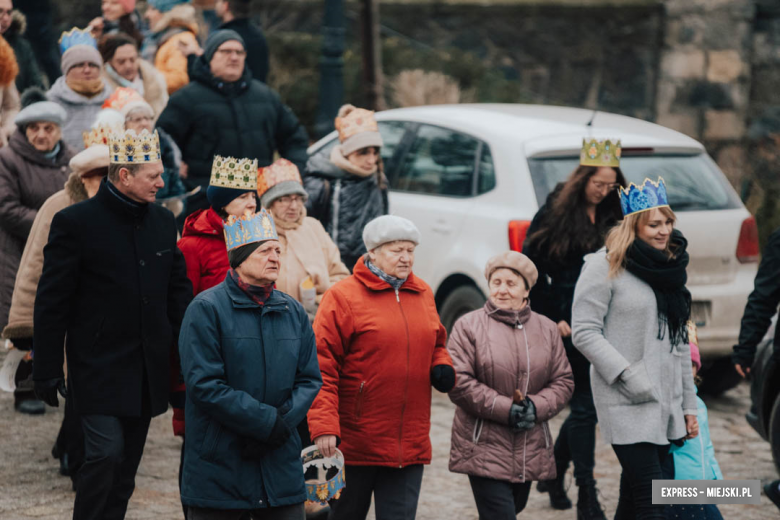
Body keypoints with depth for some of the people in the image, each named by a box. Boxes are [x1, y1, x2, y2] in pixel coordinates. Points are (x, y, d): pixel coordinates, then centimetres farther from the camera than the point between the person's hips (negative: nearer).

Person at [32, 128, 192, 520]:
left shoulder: (163, 221, 8)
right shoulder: (74, 222, -9)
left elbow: (178, 289, 17)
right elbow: (51, 301, -8)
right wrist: (46, 369, -9)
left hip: (148, 368, 6)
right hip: (99, 366, -6)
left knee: (127, 463, 10)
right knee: (106, 451, -14)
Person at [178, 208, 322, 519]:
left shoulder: (293, 312, 11)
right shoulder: (207, 309, -7)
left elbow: (310, 379, 9)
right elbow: (204, 384, -15)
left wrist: (285, 420, -11)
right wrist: (267, 421, -17)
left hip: (282, 465, 5)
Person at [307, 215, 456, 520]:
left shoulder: (423, 295, 12)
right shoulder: (343, 297, -7)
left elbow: (435, 345, 27)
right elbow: (322, 367, -11)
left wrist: (442, 368, 3)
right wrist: (323, 427, -18)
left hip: (410, 446, 4)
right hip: (354, 444, -4)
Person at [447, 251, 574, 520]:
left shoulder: (547, 329, 10)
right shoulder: (469, 326, -3)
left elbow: (563, 381, 8)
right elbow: (459, 383, -10)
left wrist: (536, 407, -13)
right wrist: (505, 409, -18)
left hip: (530, 451, 5)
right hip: (484, 449, -5)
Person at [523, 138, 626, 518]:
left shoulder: (612, 219, 8)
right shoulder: (556, 213, -4)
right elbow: (531, 270, -4)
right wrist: (551, 318, -8)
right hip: (568, 326, -4)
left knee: (584, 405, 12)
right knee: (584, 405, -4)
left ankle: (553, 472, 33)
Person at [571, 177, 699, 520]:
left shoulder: (669, 267, 16)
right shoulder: (605, 267, -7)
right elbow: (584, 332, -11)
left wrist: (688, 404, 19)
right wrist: (627, 374, -18)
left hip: (666, 402, 7)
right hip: (627, 403, -7)